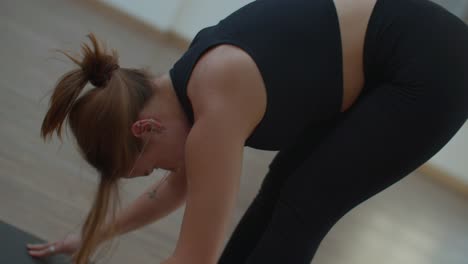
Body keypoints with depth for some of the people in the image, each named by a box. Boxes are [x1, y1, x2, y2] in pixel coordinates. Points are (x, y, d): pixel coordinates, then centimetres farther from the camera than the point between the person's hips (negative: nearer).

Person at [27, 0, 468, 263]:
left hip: (431, 67, -9)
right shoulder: (191, 87, 2)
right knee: (284, 184, 13)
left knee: (304, 207, -4)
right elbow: (181, 186, 21)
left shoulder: (217, 105, -26)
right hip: (380, 66, 9)